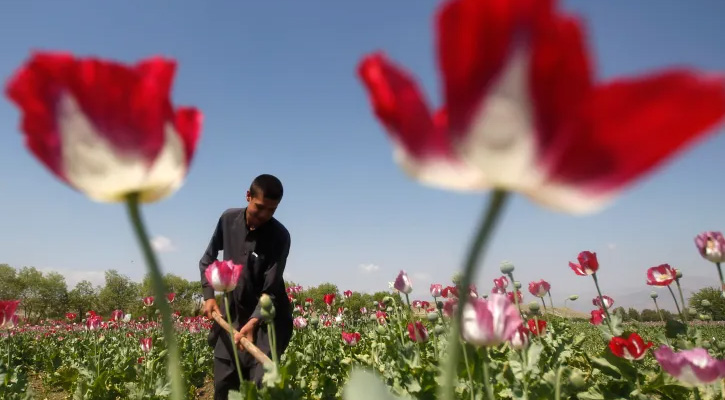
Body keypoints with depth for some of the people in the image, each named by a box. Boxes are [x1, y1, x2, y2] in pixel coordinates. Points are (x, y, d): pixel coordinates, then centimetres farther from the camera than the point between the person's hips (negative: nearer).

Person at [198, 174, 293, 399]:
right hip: (230, 314, 4)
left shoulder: (280, 236, -17)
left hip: (266, 318, -4)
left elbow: (271, 289, -19)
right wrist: (209, 295, -1)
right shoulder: (228, 219, -5)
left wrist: (253, 322, -32)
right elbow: (207, 259, 9)